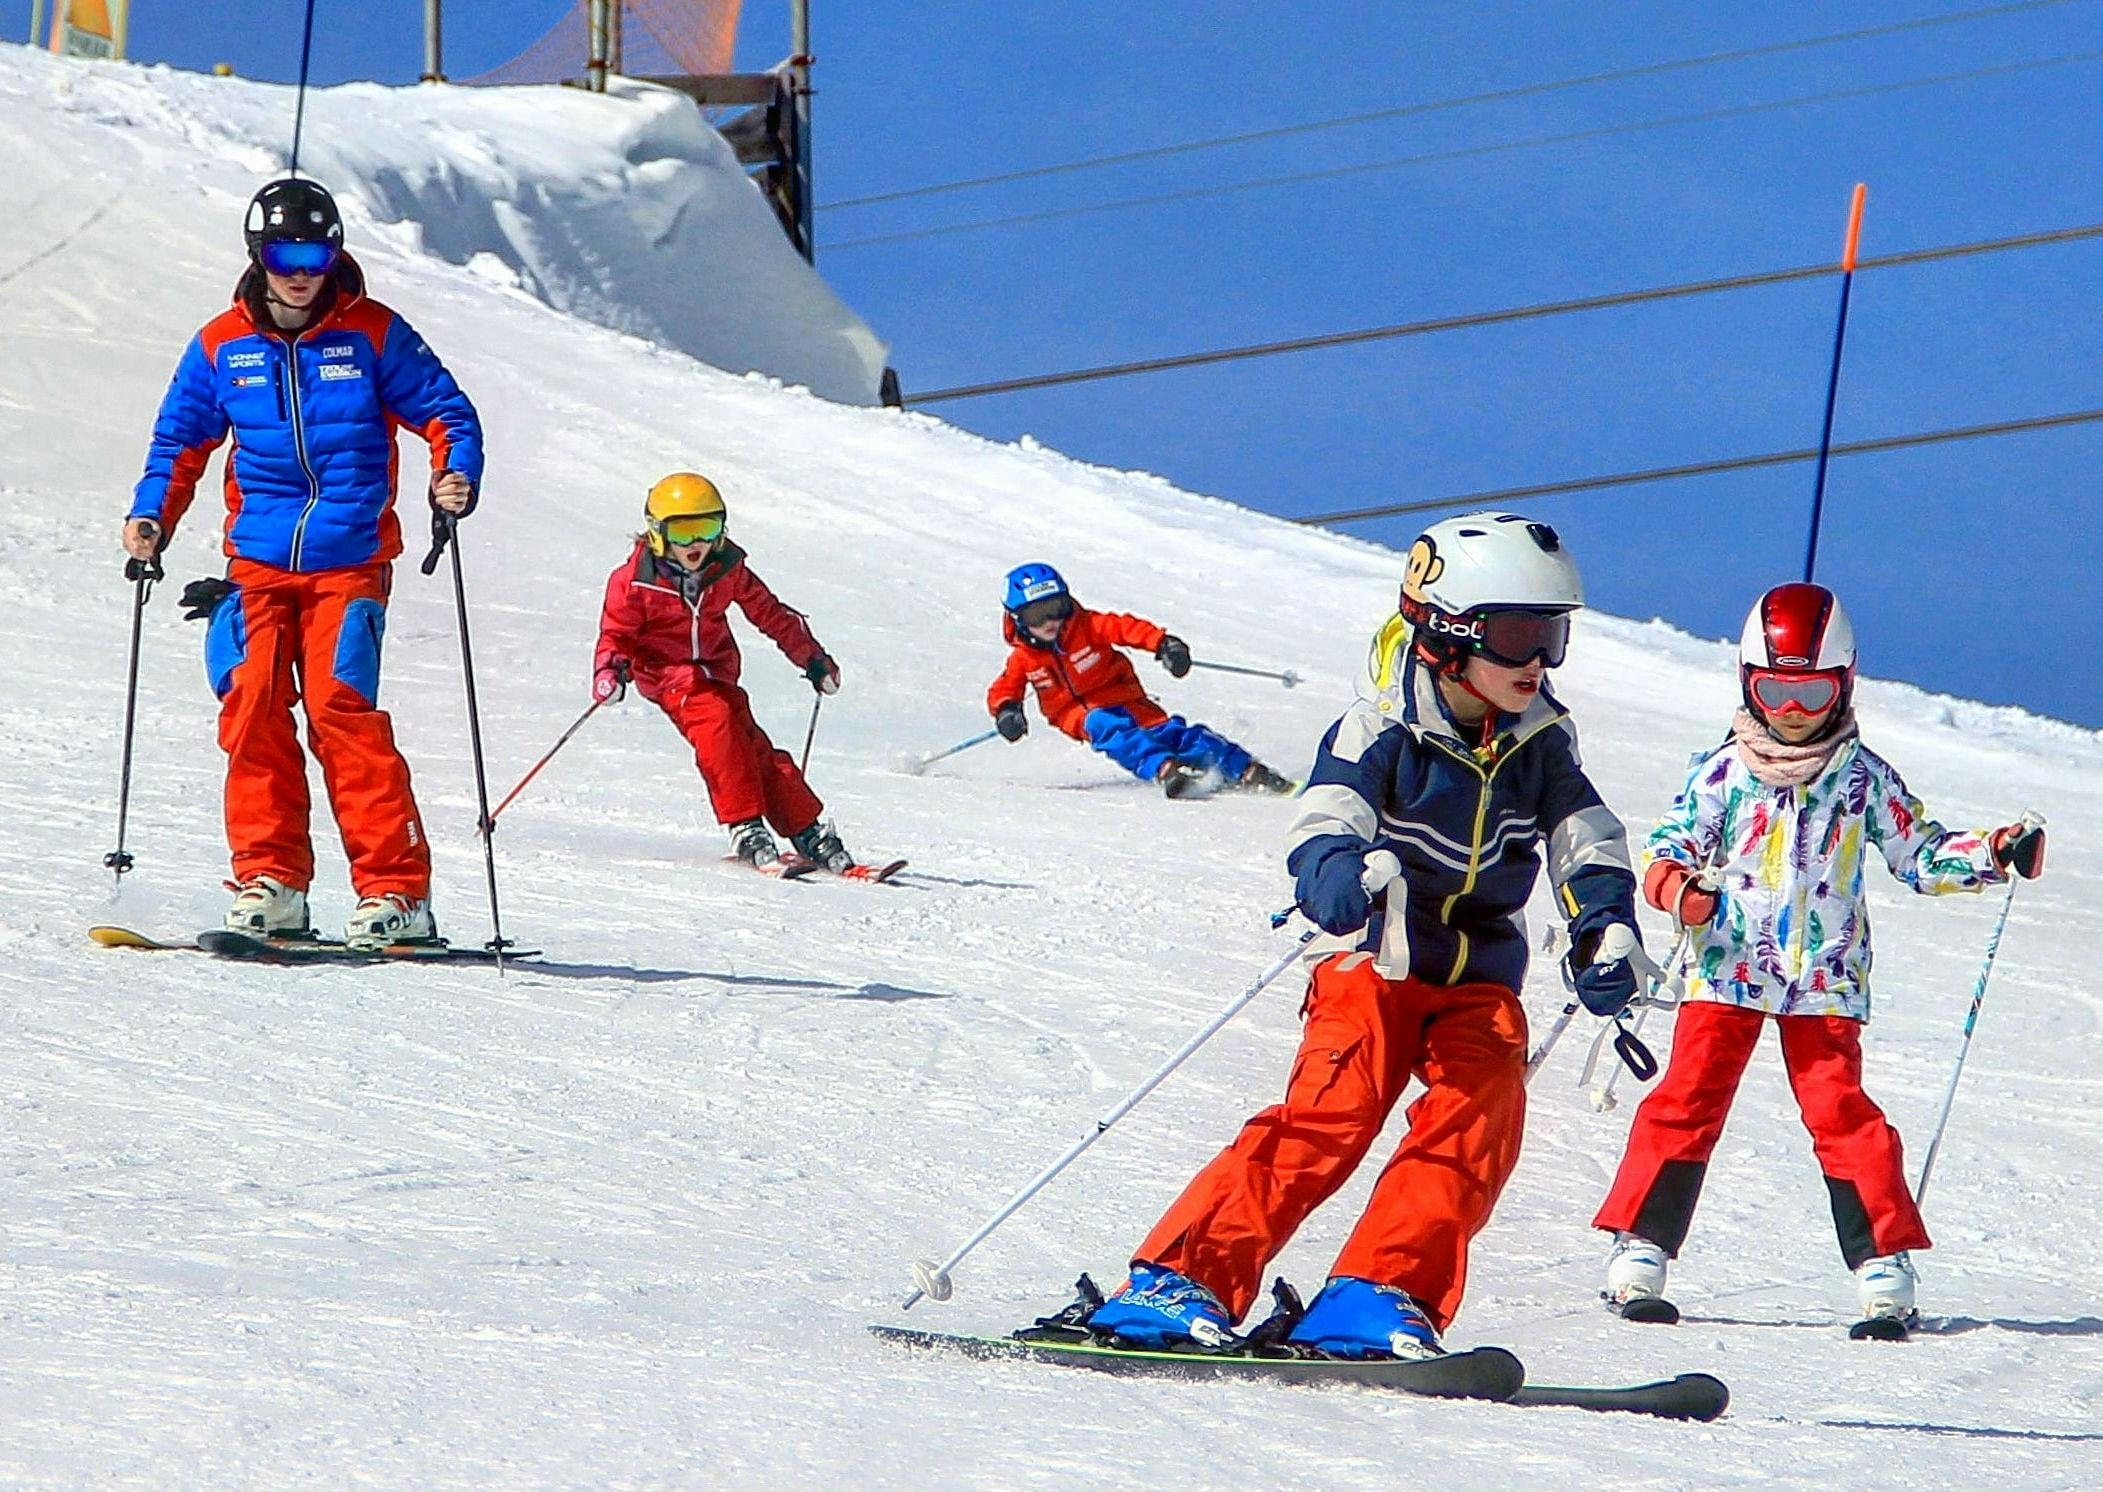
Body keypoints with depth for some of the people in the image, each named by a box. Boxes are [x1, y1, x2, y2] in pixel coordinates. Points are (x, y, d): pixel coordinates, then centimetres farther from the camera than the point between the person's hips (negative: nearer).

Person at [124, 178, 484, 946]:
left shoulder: (372, 335, 1)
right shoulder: (222, 347, 7)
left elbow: (444, 412, 3)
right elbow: (181, 439, 16)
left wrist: (456, 478, -16)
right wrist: (152, 516, 2)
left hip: (350, 561, -3)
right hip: (257, 563, 3)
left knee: (339, 704, -17)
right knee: (252, 706, -10)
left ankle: (395, 888, -15)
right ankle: (269, 879, -1)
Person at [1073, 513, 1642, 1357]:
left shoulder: (1541, 743, 4)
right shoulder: (1383, 730, -12)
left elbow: (1587, 848, 5)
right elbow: (1323, 830, -26)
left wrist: (1606, 935, -17)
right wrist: (1343, 876, -51)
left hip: (1480, 977, 5)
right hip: (1376, 958, -5)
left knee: (1477, 1118, -21)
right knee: (1334, 1108, -23)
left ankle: (1377, 1294, -23)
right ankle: (1182, 1279, -26)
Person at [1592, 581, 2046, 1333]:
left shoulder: (1864, 778, 6)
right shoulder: (1722, 772, 3)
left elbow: (1919, 855, 13)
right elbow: (1667, 846, 4)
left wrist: (1992, 854, -2)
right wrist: (1678, 887, -19)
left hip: (1825, 980, 0)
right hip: (1726, 970, 0)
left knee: (1839, 1109, -7)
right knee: (1688, 1098, -5)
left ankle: (1884, 1263, -3)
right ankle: (1639, 1247, -1)